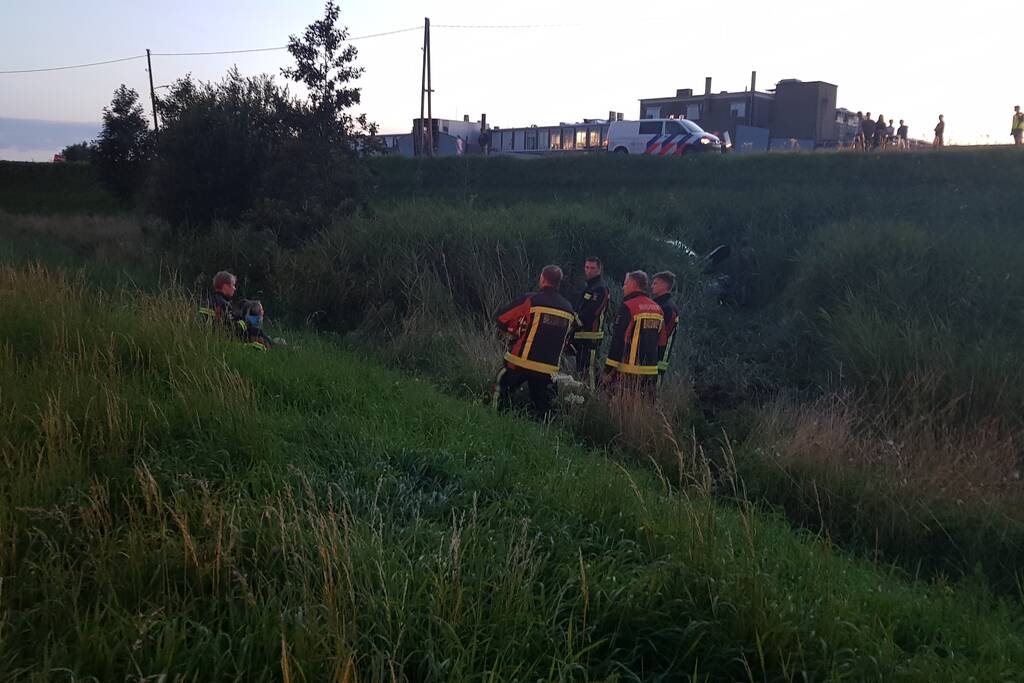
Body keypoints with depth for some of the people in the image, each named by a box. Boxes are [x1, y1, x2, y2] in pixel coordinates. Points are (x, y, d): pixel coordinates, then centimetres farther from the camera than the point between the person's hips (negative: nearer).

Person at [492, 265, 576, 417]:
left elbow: (500, 318, -5)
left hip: (520, 362, -4)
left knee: (501, 389, 16)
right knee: (542, 407, 13)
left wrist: (514, 331, 11)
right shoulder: (569, 310, 7)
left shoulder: (531, 300, -9)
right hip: (548, 369, 4)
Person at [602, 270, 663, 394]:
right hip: (651, 371, 7)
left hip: (629, 371, -7)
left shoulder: (628, 307, -11)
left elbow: (618, 341, -14)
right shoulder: (657, 309, 13)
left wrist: (608, 370, -11)